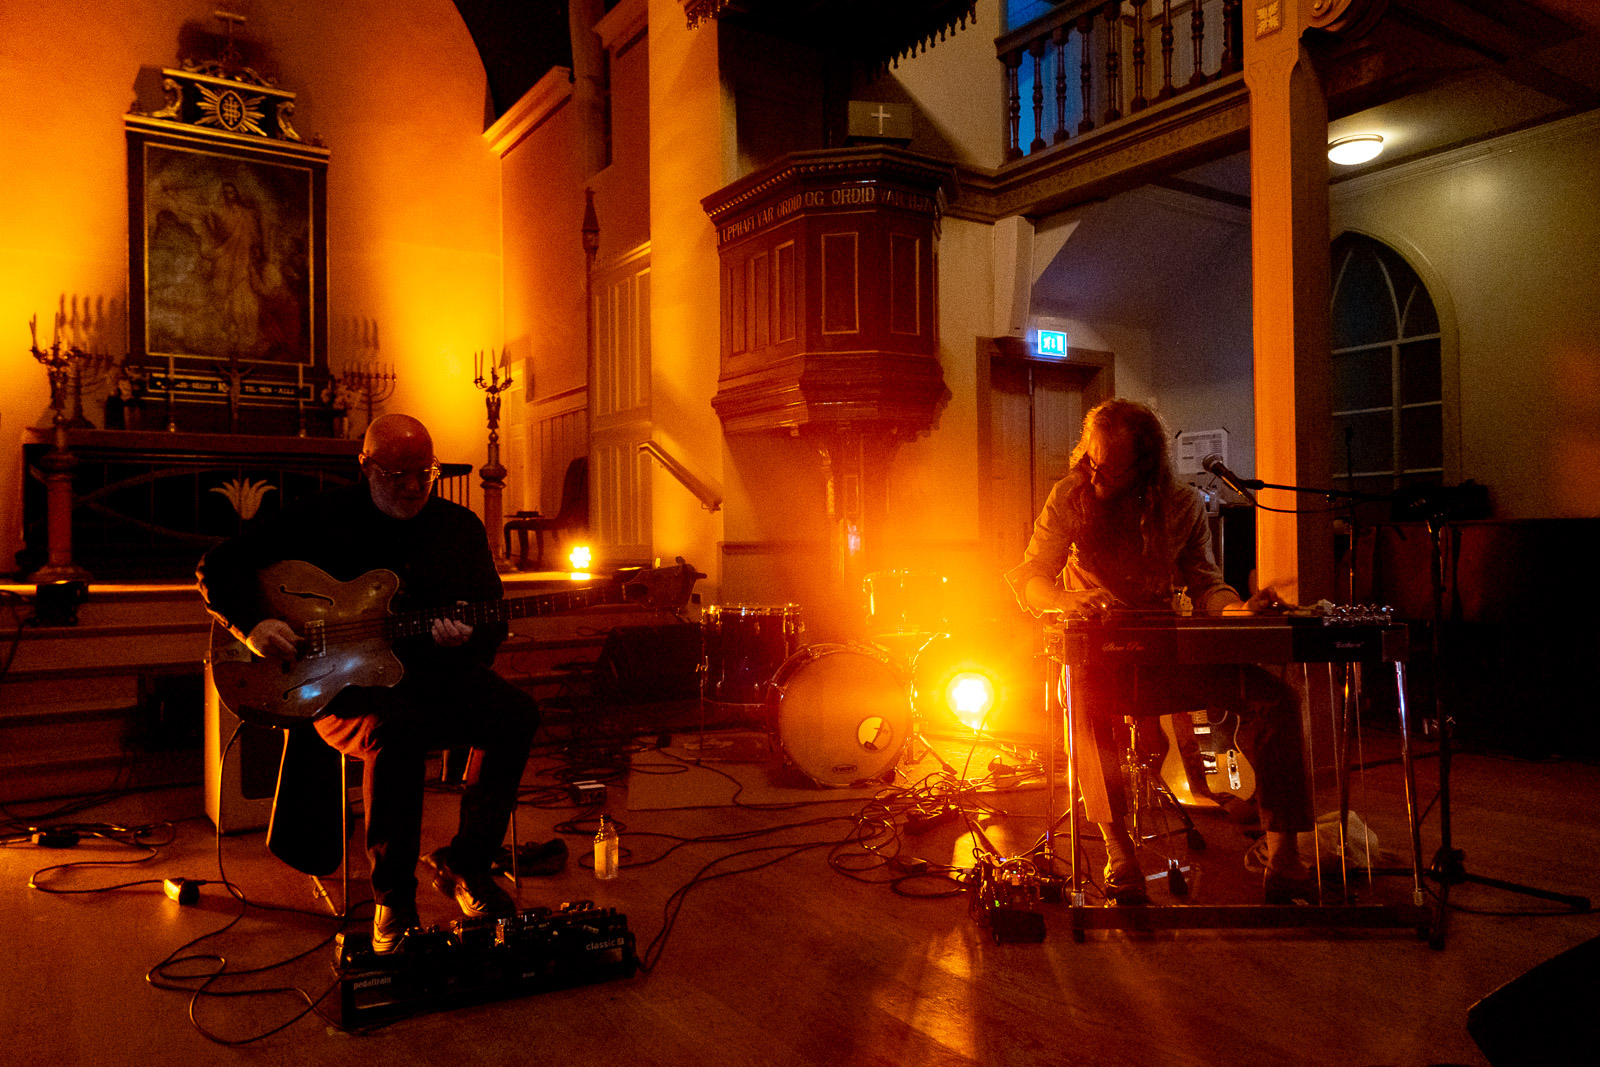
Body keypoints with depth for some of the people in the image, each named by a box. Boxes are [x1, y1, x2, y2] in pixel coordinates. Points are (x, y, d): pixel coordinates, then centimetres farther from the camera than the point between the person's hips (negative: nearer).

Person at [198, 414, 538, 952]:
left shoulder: (460, 527, 9)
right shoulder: (321, 519, 0)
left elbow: (493, 621, 10)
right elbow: (217, 568, 2)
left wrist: (467, 636, -14)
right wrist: (252, 624, -15)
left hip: (436, 673, 4)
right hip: (341, 684, -4)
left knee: (515, 712, -23)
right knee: (396, 731, -37)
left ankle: (465, 862, -6)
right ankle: (393, 900, -17)